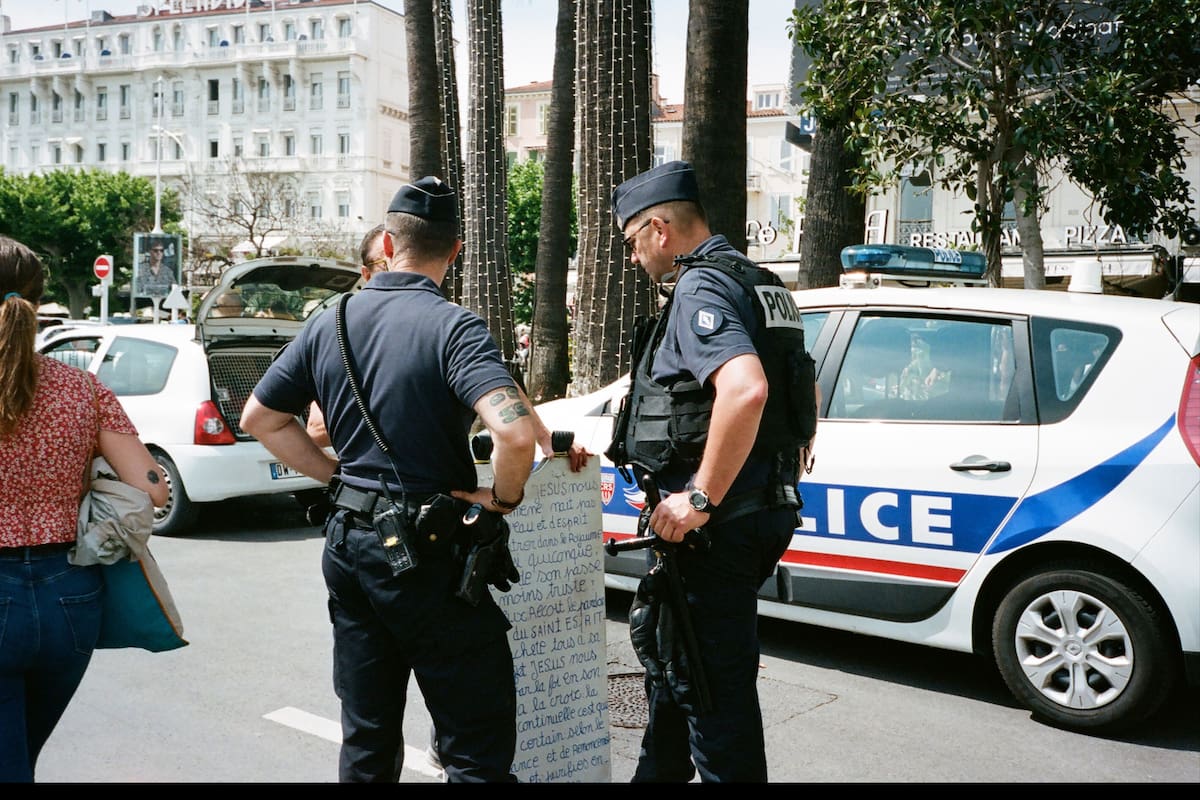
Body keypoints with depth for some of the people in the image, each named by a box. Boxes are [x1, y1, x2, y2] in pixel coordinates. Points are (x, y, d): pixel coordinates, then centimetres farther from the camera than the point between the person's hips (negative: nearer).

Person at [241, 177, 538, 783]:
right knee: (479, 746, 3)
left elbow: (259, 418, 14)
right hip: (427, 553, -7)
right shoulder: (451, 326, -15)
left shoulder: (330, 323, 5)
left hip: (349, 541, 7)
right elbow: (514, 432, -29)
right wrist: (503, 498, -11)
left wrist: (336, 474, 12)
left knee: (367, 738, 19)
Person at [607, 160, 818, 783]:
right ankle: (658, 773, 42)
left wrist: (700, 499, -27)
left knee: (715, 685, 0)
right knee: (673, 660, 25)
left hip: (716, 523, -11)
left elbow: (746, 388, -34)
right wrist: (784, 469, 28)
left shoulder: (702, 286, -16)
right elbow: (803, 389, 27)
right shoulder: (757, 282, 17)